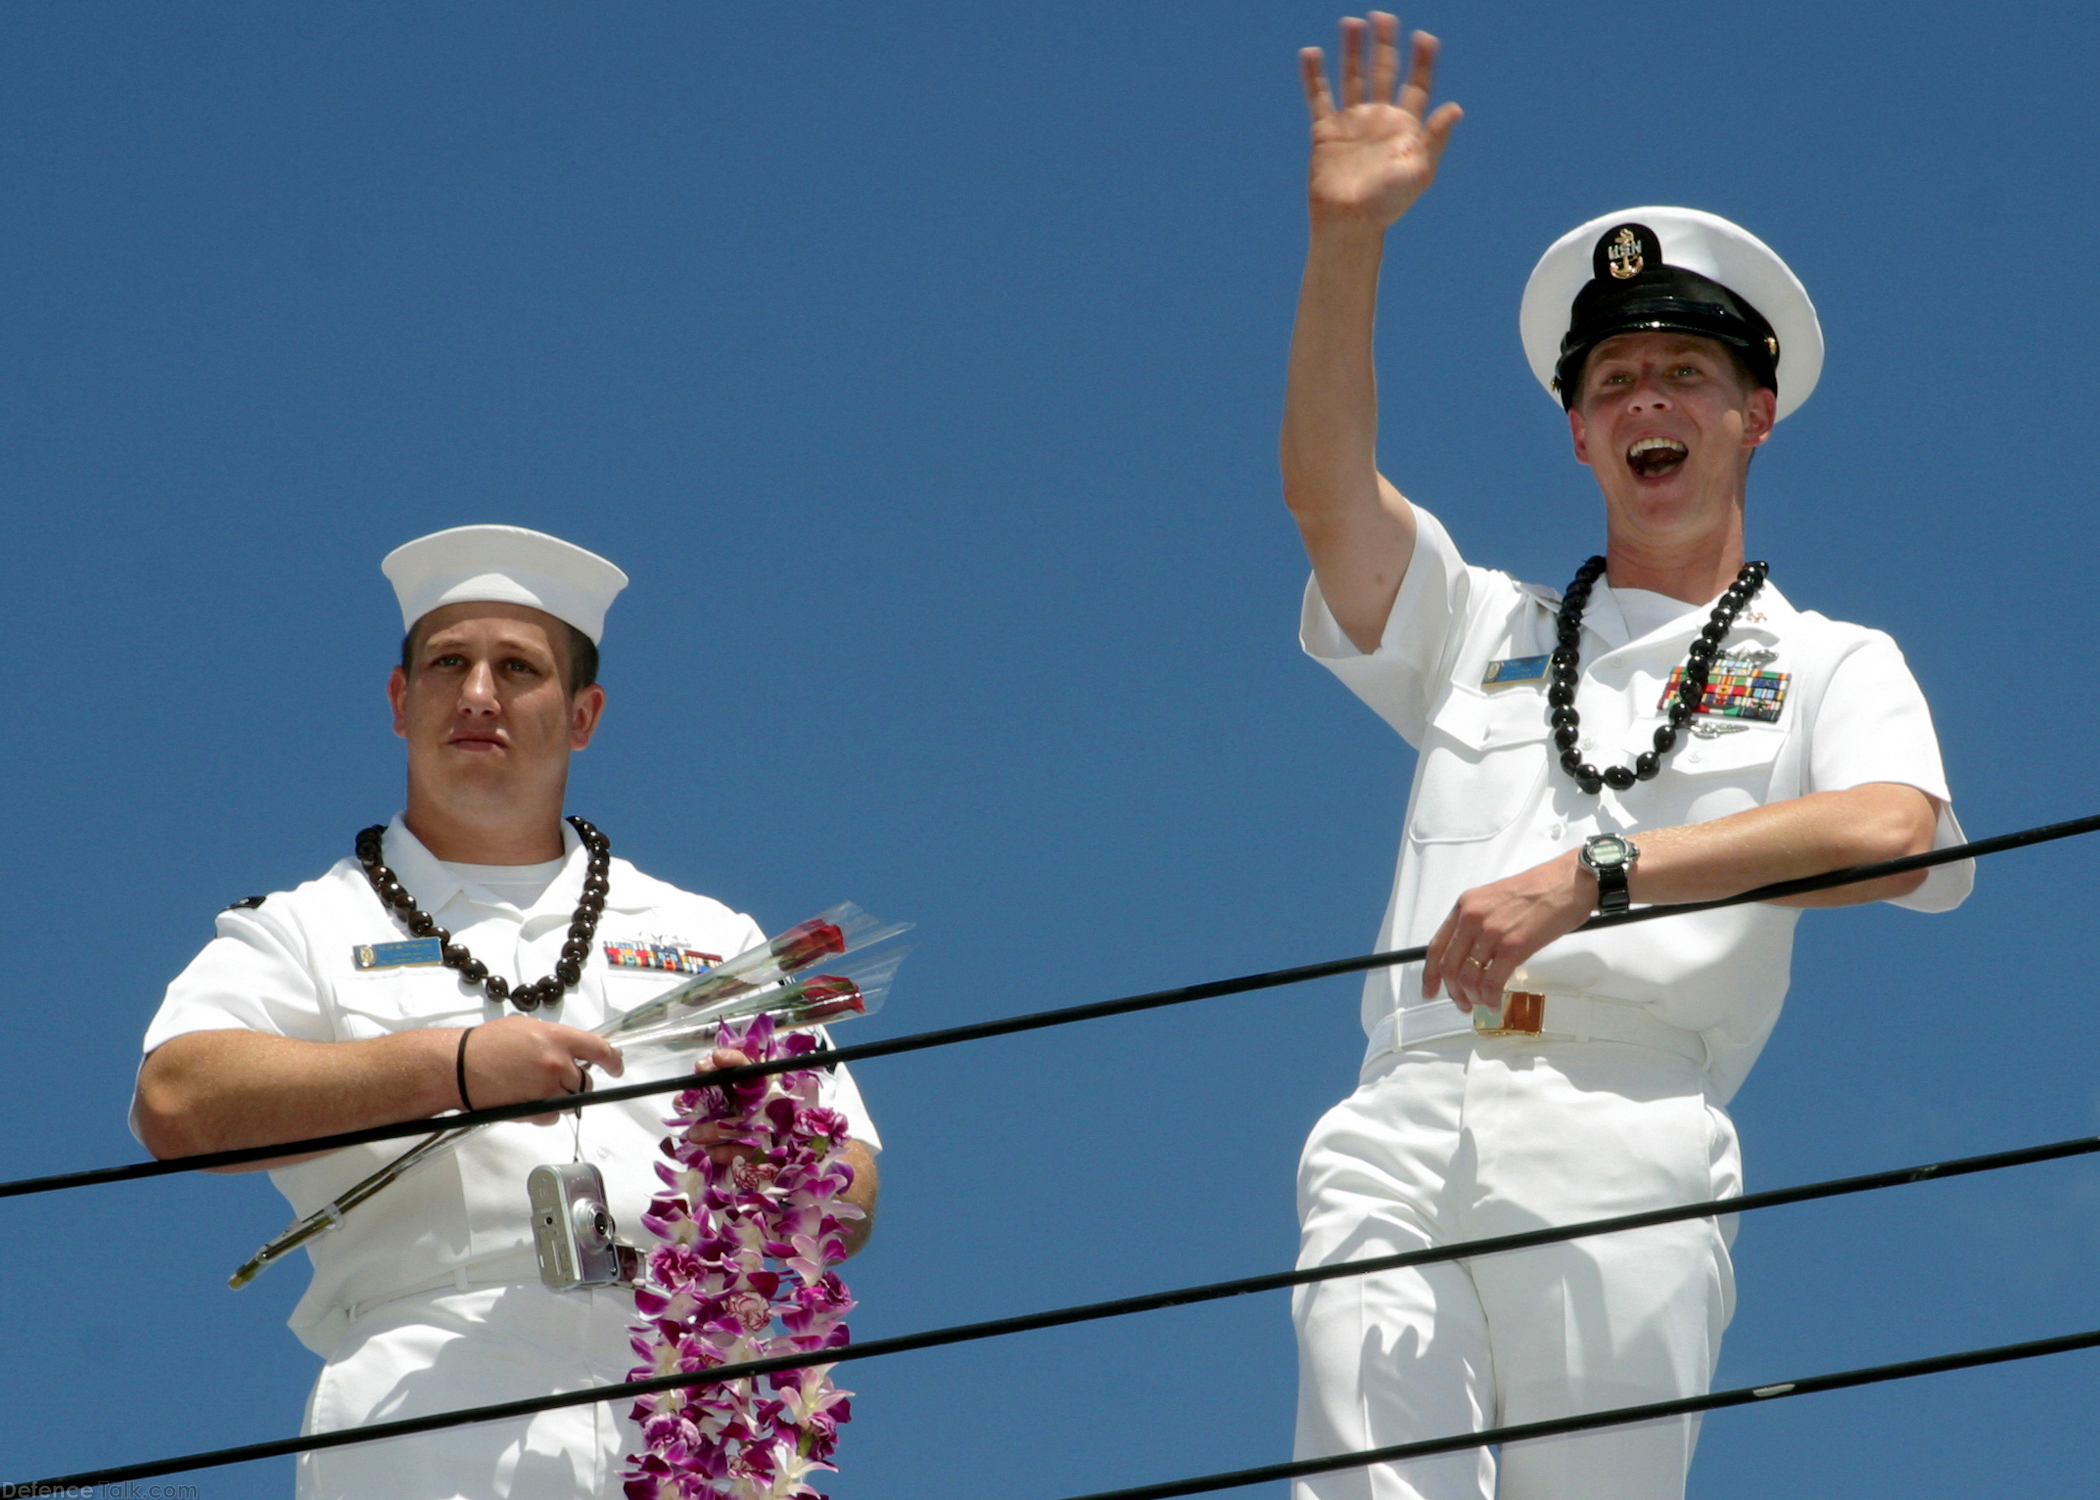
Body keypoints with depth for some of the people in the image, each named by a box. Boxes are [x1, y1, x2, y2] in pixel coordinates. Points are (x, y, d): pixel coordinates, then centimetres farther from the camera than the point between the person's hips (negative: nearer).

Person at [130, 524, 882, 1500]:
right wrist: (449, 1066, -10)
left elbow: (848, 1205, 21)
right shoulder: (305, 932, 20)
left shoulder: (713, 940, 28)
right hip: (431, 1412, -2)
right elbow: (177, 1104, -1)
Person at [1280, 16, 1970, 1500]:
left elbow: (1893, 829, -4)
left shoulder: (1830, 666, 18)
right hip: (1407, 1134, 2)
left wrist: (1592, 874, -15)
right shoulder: (1482, 625, 29)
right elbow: (1327, 488, 12)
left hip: (1625, 1145, -2)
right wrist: (1348, 240, 0)